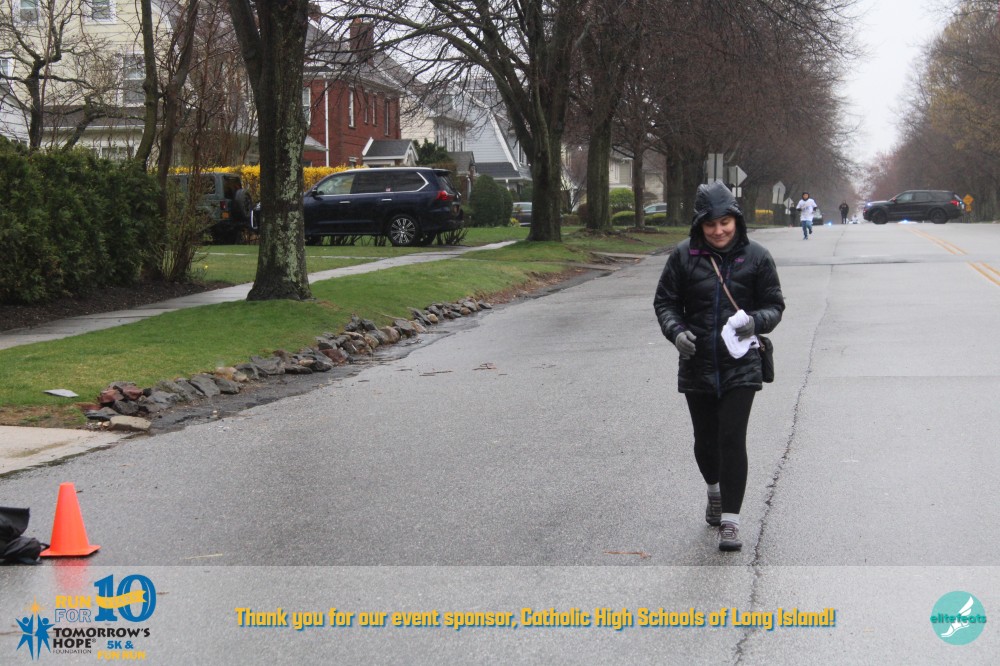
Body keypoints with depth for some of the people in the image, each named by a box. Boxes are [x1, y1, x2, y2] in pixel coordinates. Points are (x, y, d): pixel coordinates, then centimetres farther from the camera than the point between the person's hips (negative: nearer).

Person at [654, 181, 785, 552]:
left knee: (732, 439, -9)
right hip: (697, 365, 2)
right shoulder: (684, 256, -1)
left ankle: (730, 519, -3)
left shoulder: (756, 256, -3)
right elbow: (665, 301, 5)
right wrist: (676, 331, -14)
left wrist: (755, 321, -19)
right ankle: (714, 490, 45)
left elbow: (774, 305, 3)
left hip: (740, 367, -2)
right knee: (705, 438, 15)